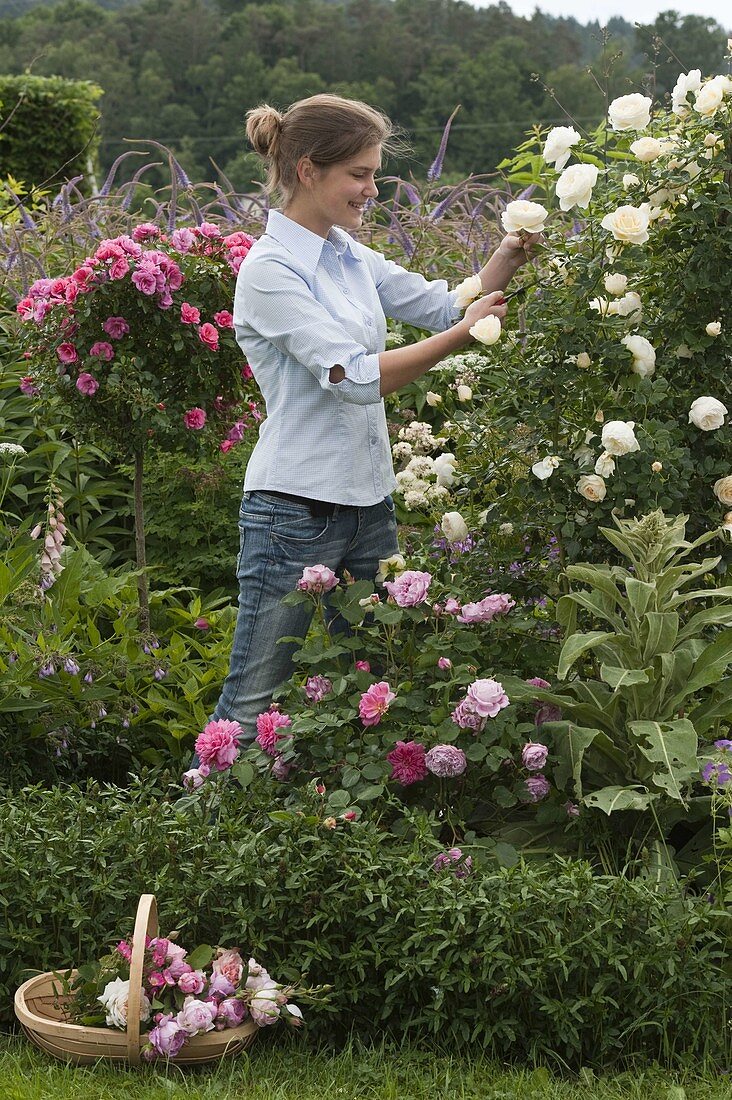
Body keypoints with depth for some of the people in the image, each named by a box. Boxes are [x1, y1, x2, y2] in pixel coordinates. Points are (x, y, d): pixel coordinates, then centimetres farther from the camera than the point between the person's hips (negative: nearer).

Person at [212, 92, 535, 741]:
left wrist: (506, 258, -3)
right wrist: (463, 335, -20)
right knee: (251, 704, 0)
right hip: (297, 511, -8)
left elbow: (445, 304, 14)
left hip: (369, 501, 8)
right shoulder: (271, 270, -15)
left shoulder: (350, 256, 9)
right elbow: (358, 377, -22)